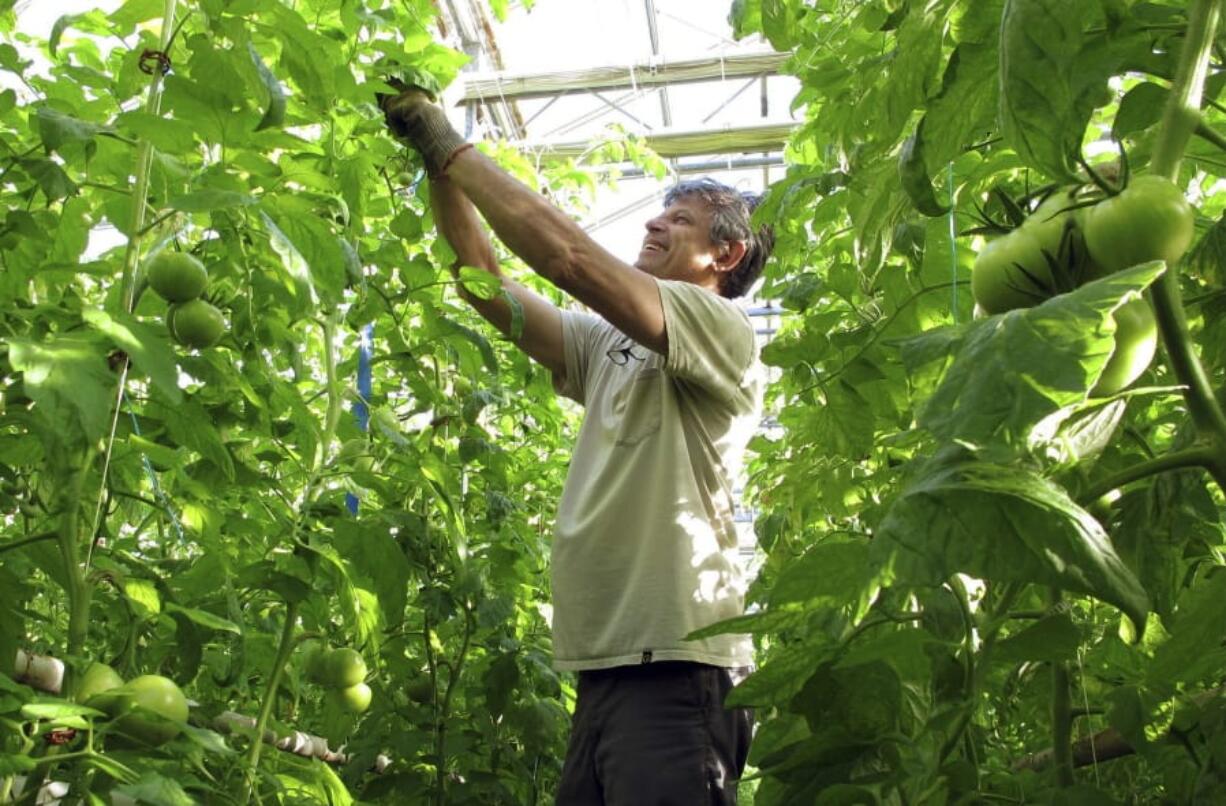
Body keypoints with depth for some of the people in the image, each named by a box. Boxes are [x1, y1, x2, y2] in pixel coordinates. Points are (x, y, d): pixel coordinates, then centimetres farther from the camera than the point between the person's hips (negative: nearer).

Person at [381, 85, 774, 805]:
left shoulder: (724, 331, -4)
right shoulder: (609, 347, 20)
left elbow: (569, 258, -14)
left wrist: (451, 145, -6)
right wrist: (438, 166, 7)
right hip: (607, 665, 7)